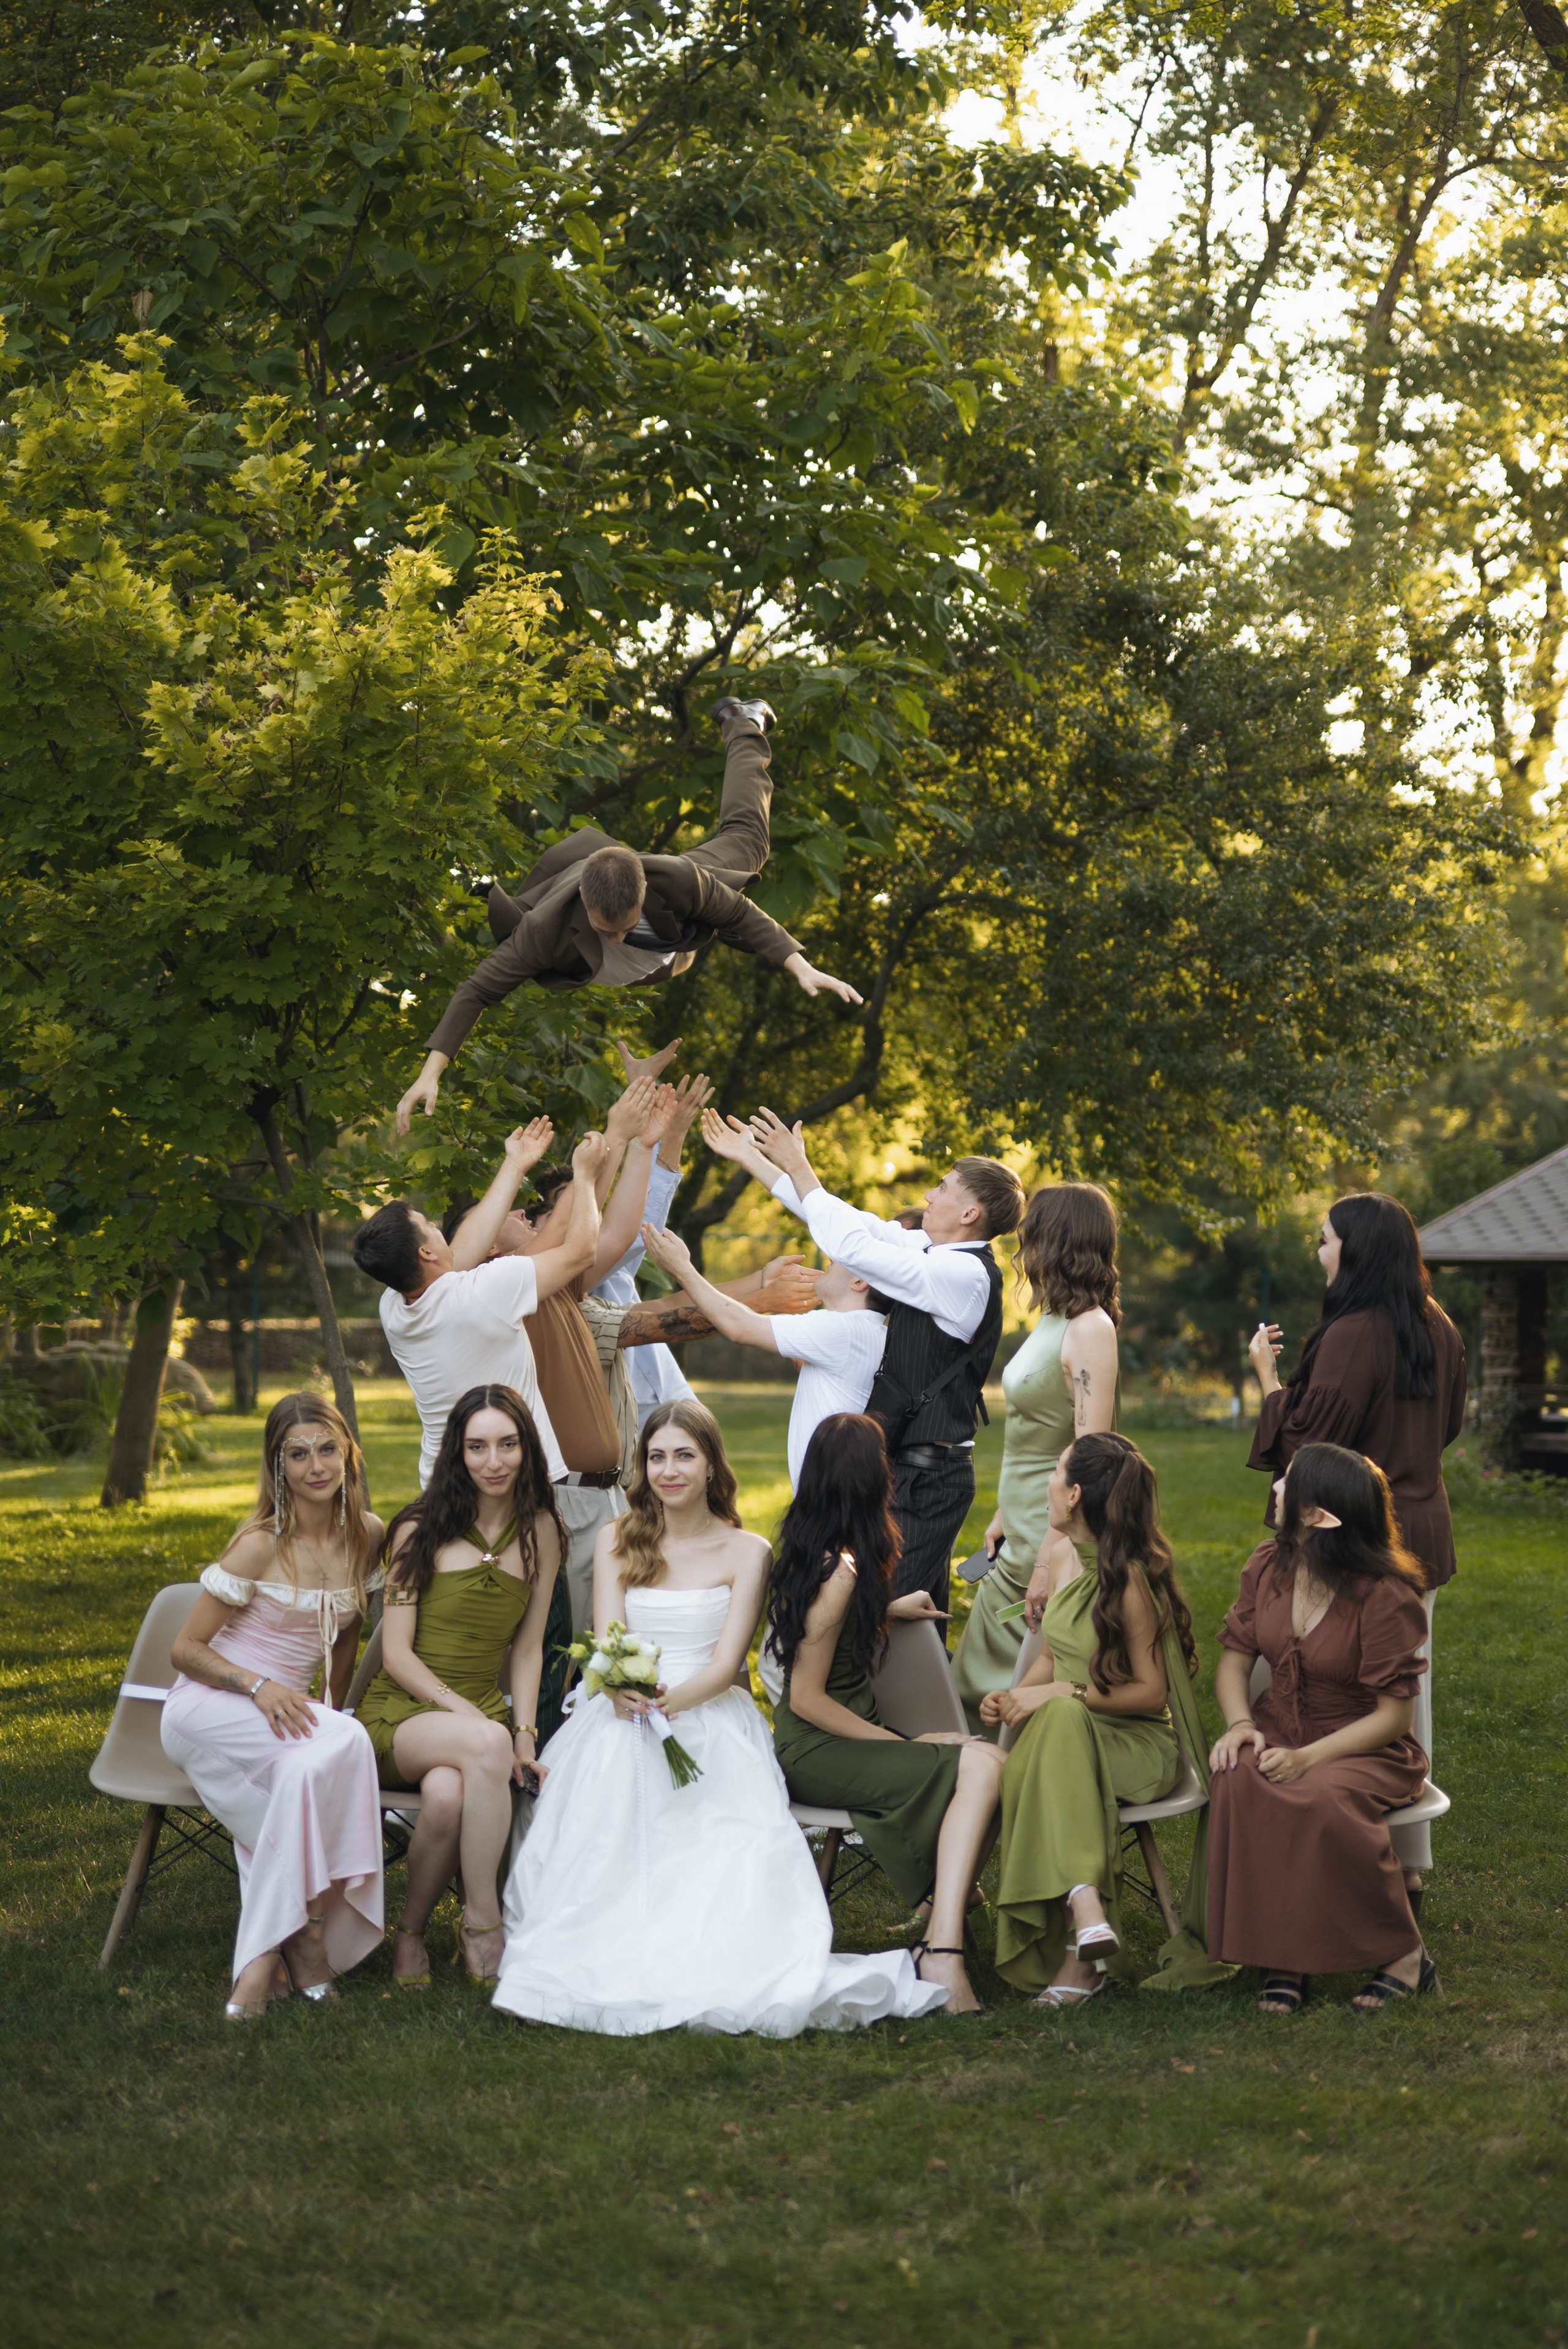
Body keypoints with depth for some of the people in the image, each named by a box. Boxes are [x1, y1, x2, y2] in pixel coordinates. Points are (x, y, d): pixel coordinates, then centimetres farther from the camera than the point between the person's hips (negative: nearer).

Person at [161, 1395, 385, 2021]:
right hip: (206, 1711, -5)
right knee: (343, 1743, -33)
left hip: (282, 1711, 5)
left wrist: (331, 1711, 7)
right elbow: (185, 1650, -7)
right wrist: (257, 1684, -22)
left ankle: (263, 1959, -27)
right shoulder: (261, 1546, -11)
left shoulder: (368, 1535, 5)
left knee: (305, 1771, -33)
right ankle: (304, 1928, -24)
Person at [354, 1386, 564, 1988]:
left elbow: (527, 1648, 12)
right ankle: (483, 1922, -28)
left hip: (482, 1710, 2)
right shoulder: (421, 1529, -1)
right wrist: (466, 1714, -18)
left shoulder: (539, 1531, 8)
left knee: (448, 1794, -36)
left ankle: (412, 1931, -14)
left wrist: (524, 1735, -3)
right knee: (486, 1744, -37)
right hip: (399, 1715, -2)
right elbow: (396, 1653, -5)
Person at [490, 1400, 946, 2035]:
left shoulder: (745, 1552, 7)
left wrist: (670, 1701, -26)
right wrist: (624, 1690, -23)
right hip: (622, 1727, 2)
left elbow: (725, 1665, -3)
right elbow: (606, 1648, 3)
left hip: (710, 1725, -1)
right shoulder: (618, 1540, 15)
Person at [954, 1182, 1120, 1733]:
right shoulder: (1051, 1320, 13)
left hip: (1059, 1536, -10)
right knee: (980, 1681, 13)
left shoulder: (1090, 1327, -17)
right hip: (1021, 1537, 10)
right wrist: (1002, 1516, 21)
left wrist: (1053, 1558, -24)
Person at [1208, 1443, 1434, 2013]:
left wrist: (1310, 1757, -27)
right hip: (1280, 1728, 5)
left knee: (1327, 1799, -38)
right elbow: (1235, 1657, 9)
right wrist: (1239, 1724, -13)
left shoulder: (1386, 1597, -17)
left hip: (1365, 1748, -5)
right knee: (1238, 1779, -30)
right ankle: (1283, 1957, -22)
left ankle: (1403, 1955, -16)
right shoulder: (1268, 1565, 2)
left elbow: (1394, 1714, -15)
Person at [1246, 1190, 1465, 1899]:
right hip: (1420, 1533, 9)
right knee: (1405, 1693, 15)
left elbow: (1305, 1447, -19)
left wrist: (1268, 1376, -8)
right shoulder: (1438, 1330, 7)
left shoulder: (1354, 1335, -20)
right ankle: (1410, 1865, 23)